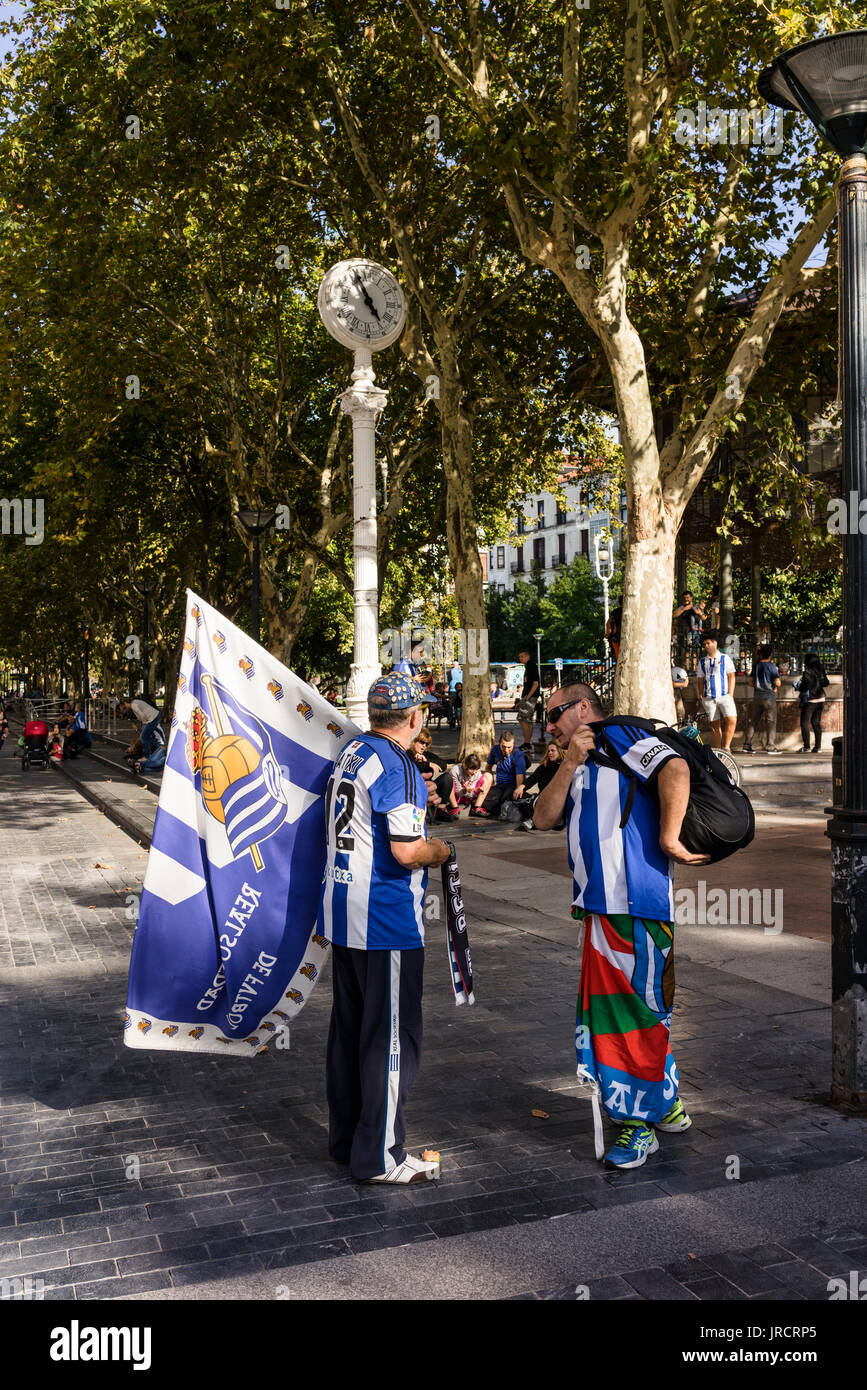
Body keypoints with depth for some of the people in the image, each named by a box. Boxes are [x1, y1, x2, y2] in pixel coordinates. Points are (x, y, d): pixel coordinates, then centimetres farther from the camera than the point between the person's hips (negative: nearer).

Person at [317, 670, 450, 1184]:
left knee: (349, 1026, 18)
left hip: (340, 911, 9)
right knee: (392, 1036, 1)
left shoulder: (350, 753, 9)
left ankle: (346, 1137, 30)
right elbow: (407, 851, -24)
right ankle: (380, 1156, 9)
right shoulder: (398, 766, -19)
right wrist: (442, 850, -4)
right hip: (387, 921, -9)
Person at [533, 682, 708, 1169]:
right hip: (602, 906, 10)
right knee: (612, 1008, 15)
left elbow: (675, 769, -22)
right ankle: (667, 1105, 28)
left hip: (636, 904, -10)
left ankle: (640, 1123, 8)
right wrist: (569, 765, 0)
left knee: (638, 1011, -2)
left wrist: (669, 839, -18)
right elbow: (544, 818, 11)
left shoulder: (620, 736, -6)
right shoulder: (583, 768, 22)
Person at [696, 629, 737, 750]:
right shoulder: (702, 661, 14)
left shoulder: (725, 658, 8)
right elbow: (700, 680, 16)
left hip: (724, 695, -2)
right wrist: (701, 695, 6)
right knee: (714, 724, 2)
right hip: (708, 698, 2)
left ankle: (726, 747, -10)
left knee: (732, 720, -18)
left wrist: (730, 694, -3)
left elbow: (731, 676, 6)